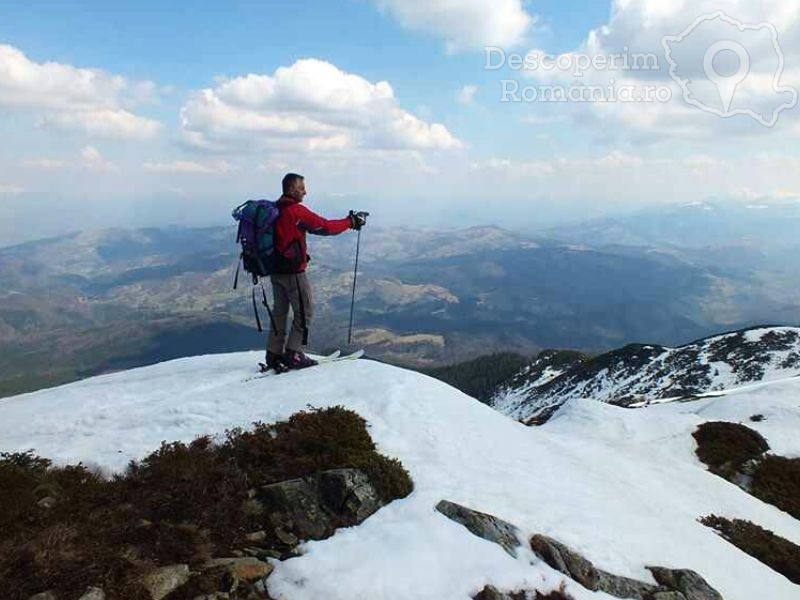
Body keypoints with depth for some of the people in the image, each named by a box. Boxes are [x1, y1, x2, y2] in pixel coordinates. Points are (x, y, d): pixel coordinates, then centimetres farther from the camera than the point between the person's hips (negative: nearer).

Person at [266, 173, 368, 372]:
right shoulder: (297, 210, -16)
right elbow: (325, 227, -15)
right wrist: (351, 222, -5)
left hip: (275, 270, 9)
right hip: (293, 271, -9)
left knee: (280, 311, 16)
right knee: (305, 311, 2)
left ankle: (274, 355, 19)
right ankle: (294, 354, 3)